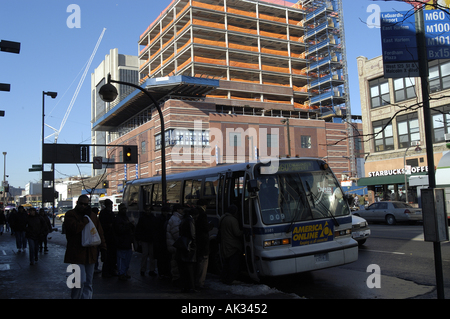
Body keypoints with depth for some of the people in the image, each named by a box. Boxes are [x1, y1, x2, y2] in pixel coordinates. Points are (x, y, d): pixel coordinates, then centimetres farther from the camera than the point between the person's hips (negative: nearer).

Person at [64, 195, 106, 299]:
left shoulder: (92, 216, 13)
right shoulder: (70, 214, -3)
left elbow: (100, 233, 14)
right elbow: (75, 228, -21)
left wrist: (102, 248, 7)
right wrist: (86, 218, -13)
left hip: (90, 254, 5)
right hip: (77, 254, -5)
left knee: (89, 282, 10)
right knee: (81, 280, -11)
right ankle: (75, 297, 10)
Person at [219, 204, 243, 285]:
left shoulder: (223, 219, 10)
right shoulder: (233, 220, -17)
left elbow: (220, 230, 19)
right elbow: (237, 233, -18)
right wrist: (243, 232, -2)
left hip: (224, 246, 9)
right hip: (233, 246, -8)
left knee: (226, 263, 17)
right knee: (234, 264, -1)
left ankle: (224, 278, 20)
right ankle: (230, 280, -1)